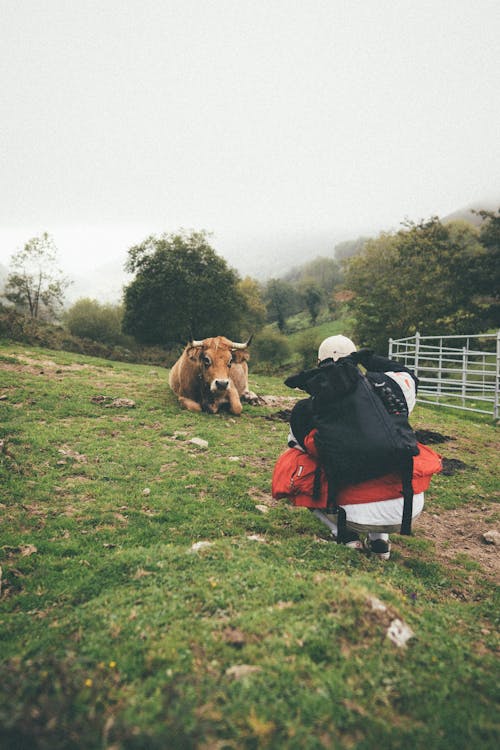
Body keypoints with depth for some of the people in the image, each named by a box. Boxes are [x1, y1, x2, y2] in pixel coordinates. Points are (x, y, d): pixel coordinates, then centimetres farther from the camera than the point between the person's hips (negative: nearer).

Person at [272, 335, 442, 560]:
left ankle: (345, 534, 9)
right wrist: (370, 358, 29)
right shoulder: (382, 385, 3)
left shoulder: (307, 408, 0)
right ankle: (380, 539, 22)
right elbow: (409, 377, 28)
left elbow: (296, 444, 19)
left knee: (289, 464, 17)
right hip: (411, 508, 3)